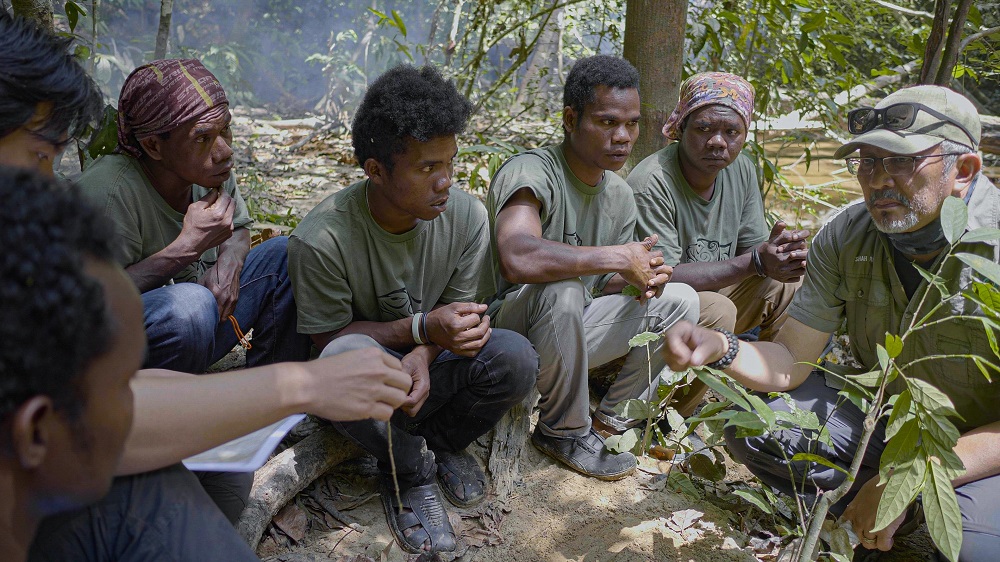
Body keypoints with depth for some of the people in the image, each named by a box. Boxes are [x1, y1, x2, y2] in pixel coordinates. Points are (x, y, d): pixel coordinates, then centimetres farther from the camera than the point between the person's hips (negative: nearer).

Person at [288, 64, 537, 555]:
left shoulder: (466, 215, -13)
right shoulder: (321, 239, -24)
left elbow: (461, 310, -5)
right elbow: (329, 337, -15)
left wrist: (422, 358, -27)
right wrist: (423, 327, -28)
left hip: (429, 367, 3)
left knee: (516, 358, -26)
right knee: (347, 358, -38)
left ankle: (443, 441, 7)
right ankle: (408, 471, -7)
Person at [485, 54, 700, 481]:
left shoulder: (619, 194, 5)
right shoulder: (530, 171, -23)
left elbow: (604, 286, 10)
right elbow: (518, 259, -43)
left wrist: (642, 277, -14)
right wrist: (620, 257, -32)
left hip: (568, 334, 8)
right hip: (507, 329, -7)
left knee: (679, 299, 0)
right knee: (561, 290, -38)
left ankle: (615, 415, 9)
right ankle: (564, 431, -14)